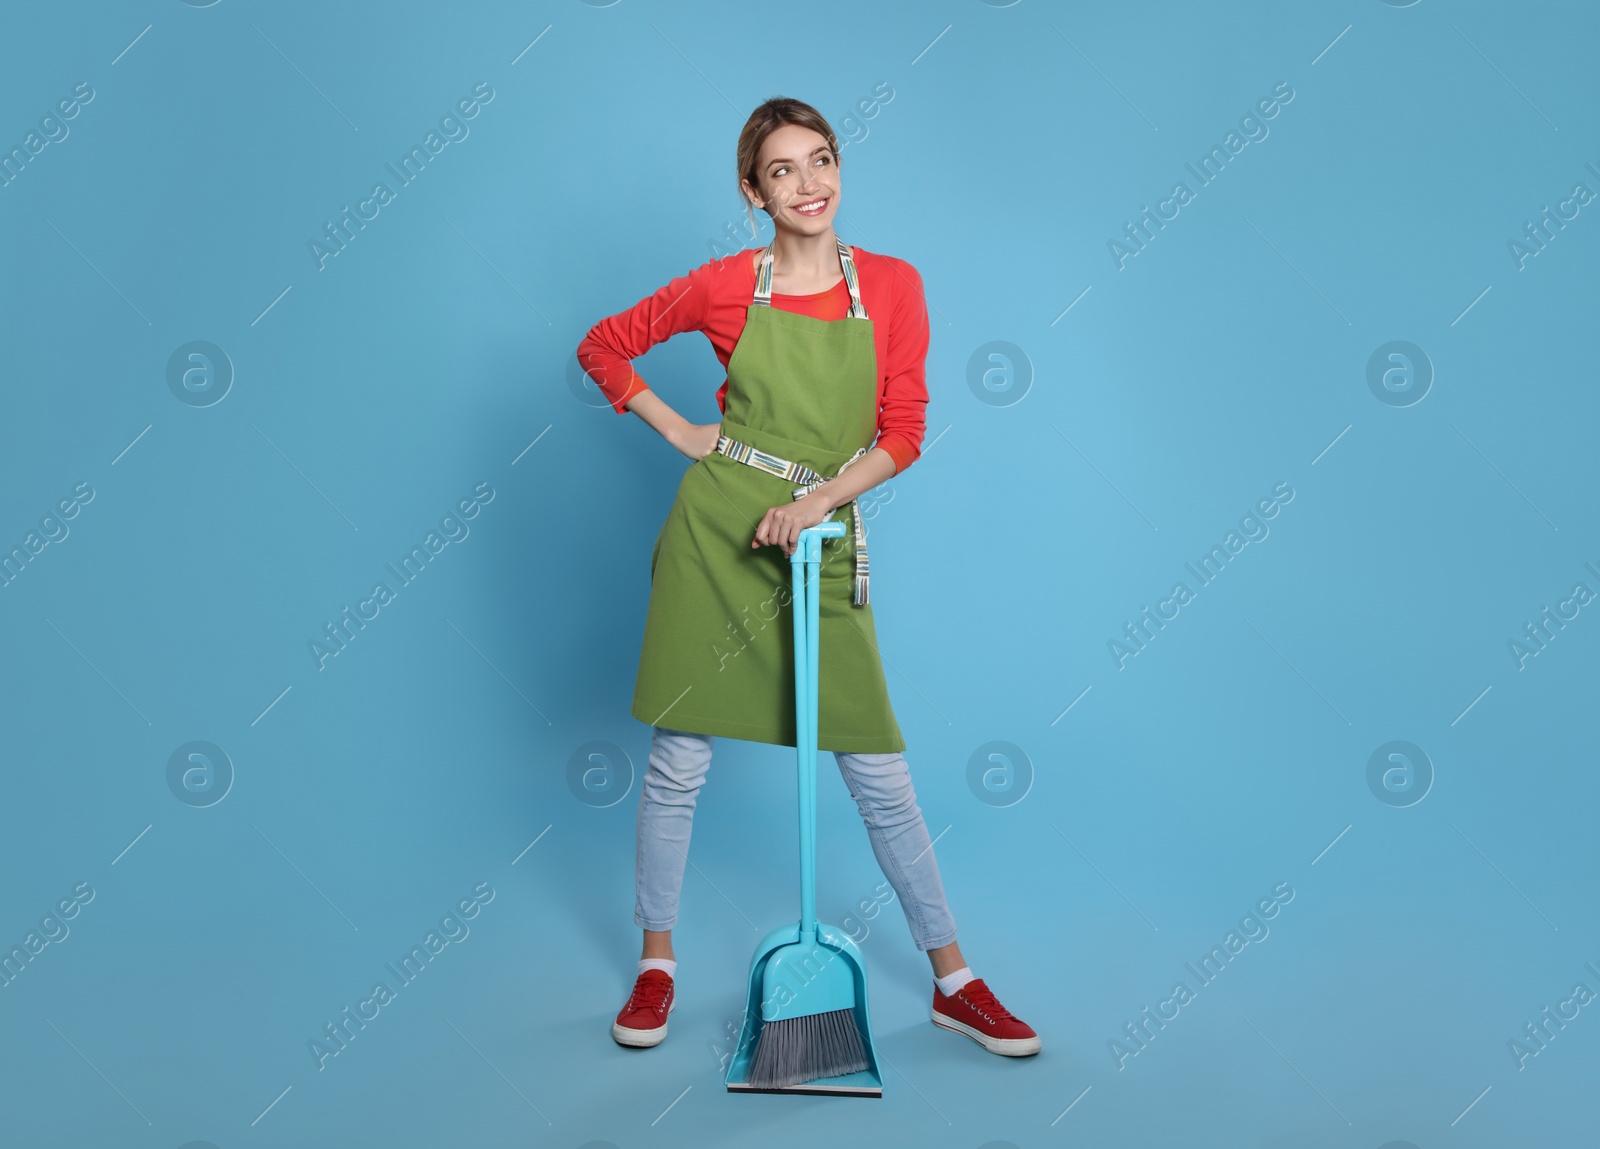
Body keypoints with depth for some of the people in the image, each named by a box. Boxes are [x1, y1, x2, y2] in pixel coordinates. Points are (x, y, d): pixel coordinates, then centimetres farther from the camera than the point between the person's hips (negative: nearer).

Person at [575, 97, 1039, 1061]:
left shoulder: (892, 286, 1)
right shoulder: (725, 285, 0)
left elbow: (903, 434, 0)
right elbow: (603, 346, 12)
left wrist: (821, 497, -14)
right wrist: (680, 433, 4)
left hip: (822, 537, 0)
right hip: (715, 529, 0)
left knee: (880, 772, 3)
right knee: (678, 759, 6)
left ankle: (955, 982, 18)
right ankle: (658, 963, 26)